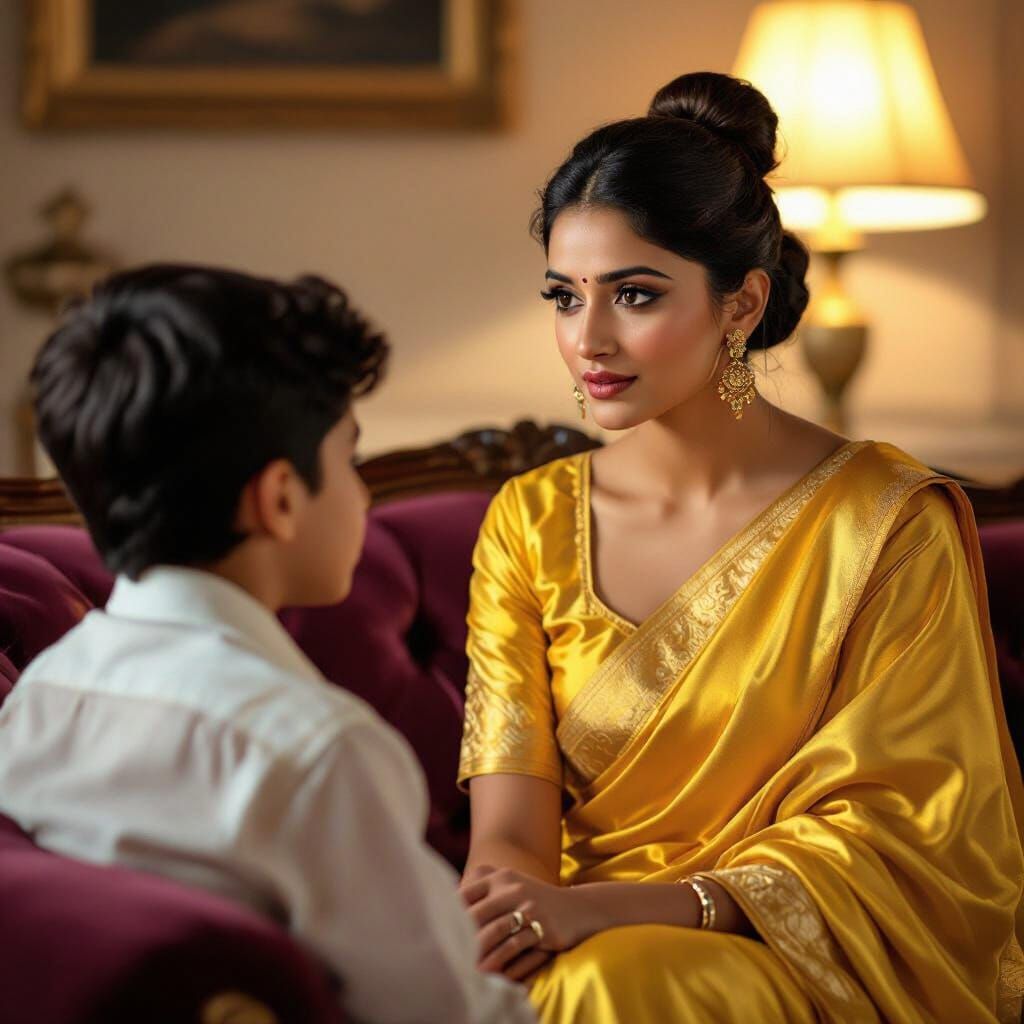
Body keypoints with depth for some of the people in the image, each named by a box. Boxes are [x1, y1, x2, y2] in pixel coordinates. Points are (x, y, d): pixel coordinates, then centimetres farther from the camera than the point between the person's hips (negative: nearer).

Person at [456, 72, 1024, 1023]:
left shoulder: (888, 524, -6)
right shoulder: (531, 520, 6)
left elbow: (884, 833, -9)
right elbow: (508, 826, 0)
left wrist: (618, 909, -23)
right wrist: (498, 907, -26)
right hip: (574, 941, 4)